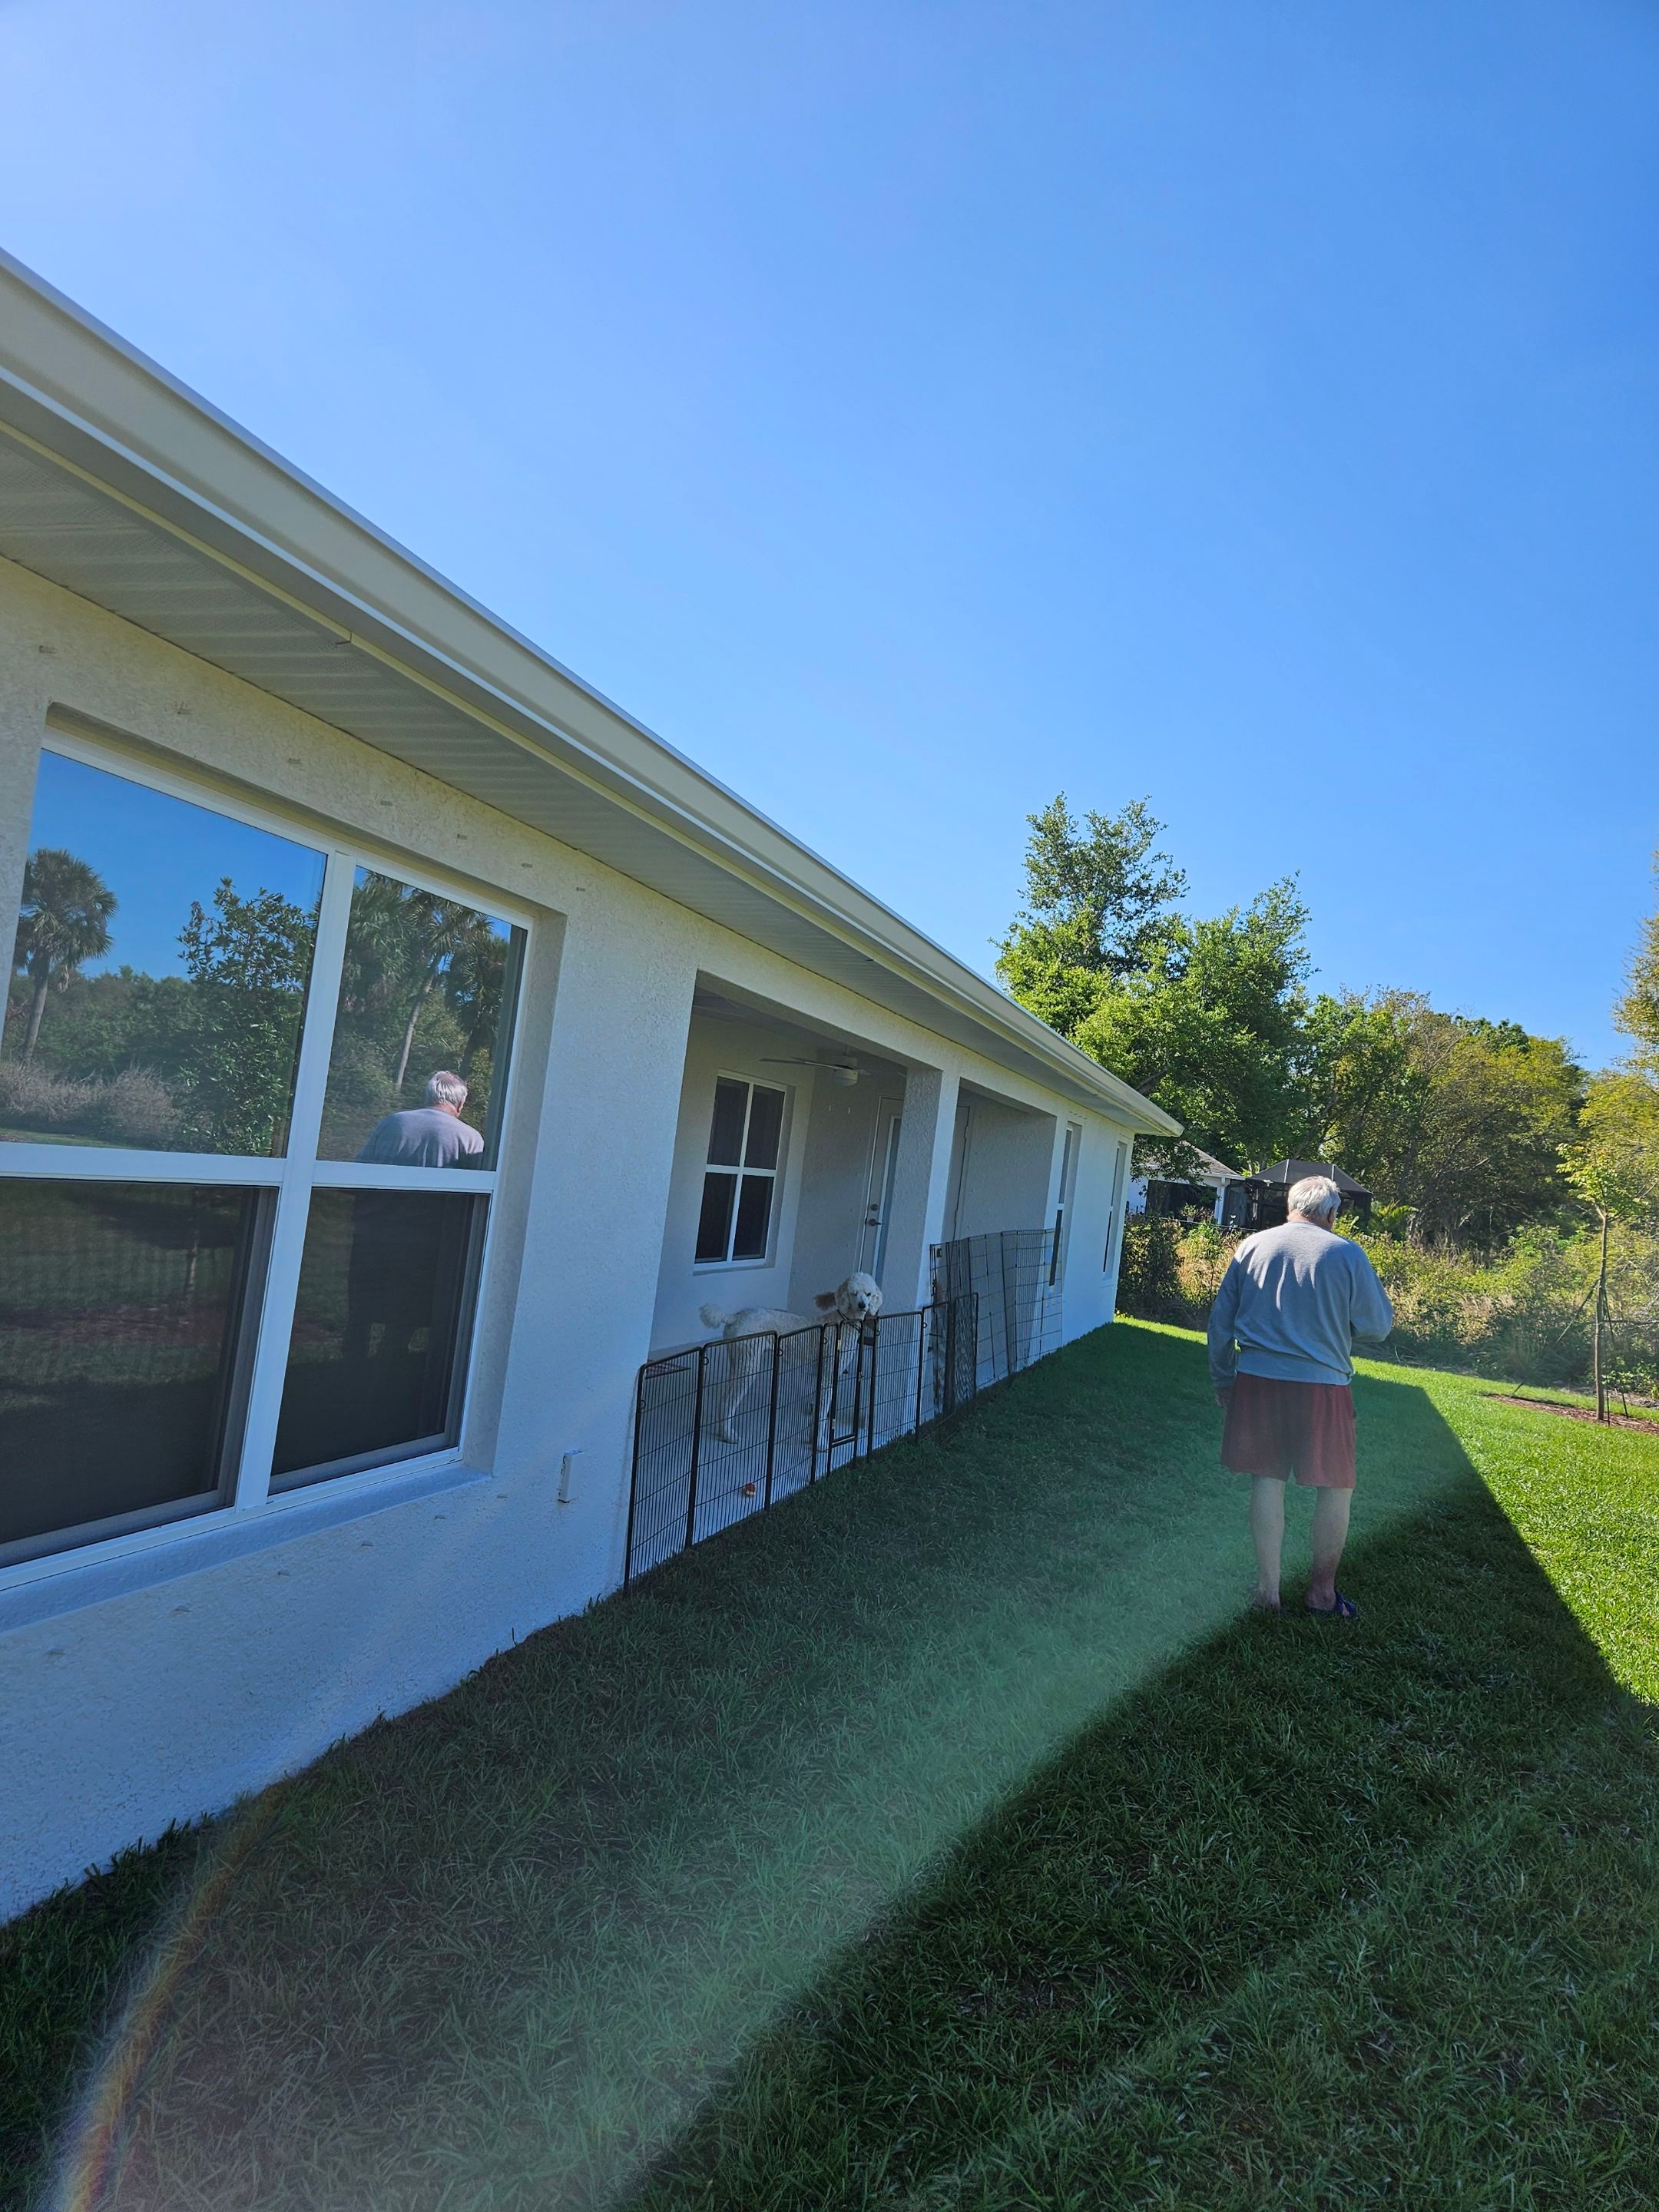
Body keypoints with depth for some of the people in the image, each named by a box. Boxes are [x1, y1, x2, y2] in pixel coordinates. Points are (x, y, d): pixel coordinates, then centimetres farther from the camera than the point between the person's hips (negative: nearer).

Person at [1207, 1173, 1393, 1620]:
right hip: (1322, 1386, -2)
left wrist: (1222, 1379, 18)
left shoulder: (1252, 1246, 3)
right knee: (1337, 1486, 13)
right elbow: (1378, 1327, 2)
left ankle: (1268, 1585, 16)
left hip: (1257, 1381, 3)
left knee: (1267, 1479, 11)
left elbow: (1220, 1321, 7)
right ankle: (1323, 1590, 21)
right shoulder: (1346, 1254, -5)